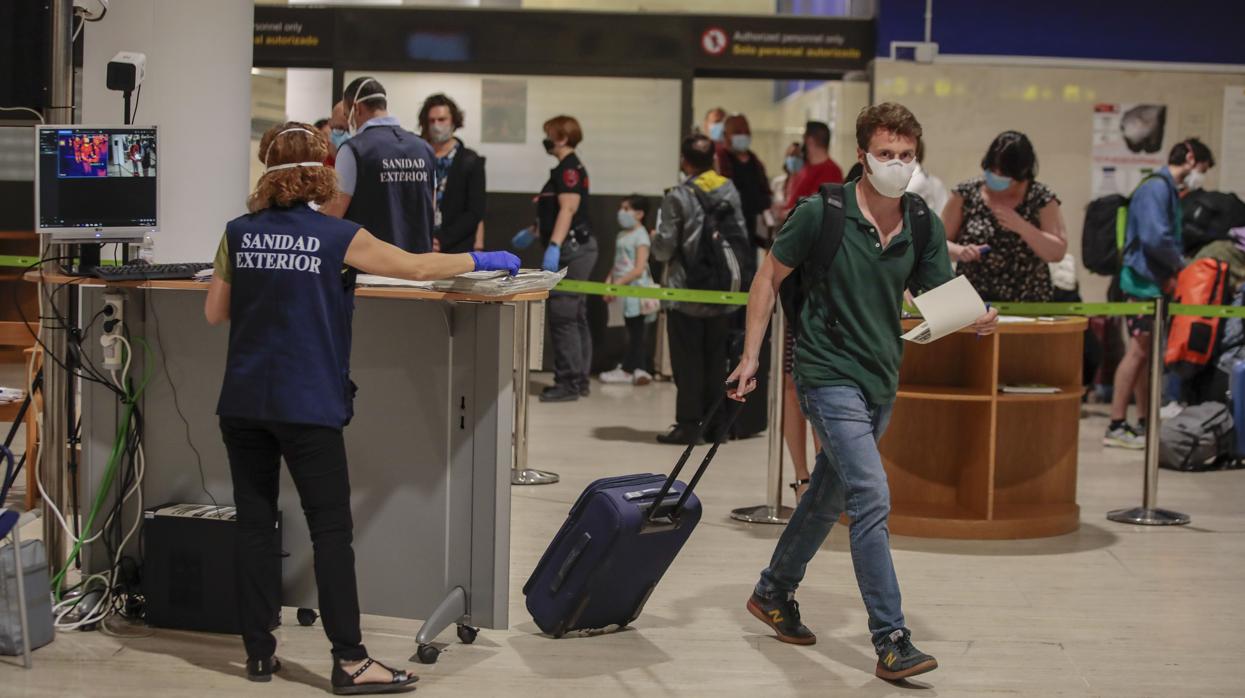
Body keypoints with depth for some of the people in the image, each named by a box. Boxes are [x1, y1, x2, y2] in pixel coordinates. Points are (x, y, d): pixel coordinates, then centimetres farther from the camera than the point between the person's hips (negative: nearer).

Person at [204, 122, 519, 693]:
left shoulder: (239, 233, 4)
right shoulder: (336, 237, -6)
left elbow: (213, 313, 10)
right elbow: (417, 268, 0)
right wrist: (483, 260, 14)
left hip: (243, 404, 4)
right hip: (307, 407, -4)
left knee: (254, 525, 10)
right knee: (331, 531, 0)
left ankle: (258, 652, 15)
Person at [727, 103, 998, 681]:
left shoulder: (924, 227, 0)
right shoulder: (821, 214, -13)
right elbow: (769, 278, -3)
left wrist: (975, 319, -21)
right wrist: (751, 356, -7)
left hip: (881, 379, 6)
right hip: (829, 374, -6)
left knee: (829, 497, 20)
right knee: (872, 499, -17)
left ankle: (773, 593, 41)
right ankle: (891, 642, -13)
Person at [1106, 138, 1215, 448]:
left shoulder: (1168, 189, 17)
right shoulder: (1156, 187, -14)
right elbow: (1154, 237, -24)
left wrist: (1178, 265, 6)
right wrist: (1180, 265, -11)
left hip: (1156, 282, 10)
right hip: (1144, 280, -10)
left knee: (1146, 353, 13)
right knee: (1138, 351, -9)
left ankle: (1144, 423, 19)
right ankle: (1116, 427, -7)